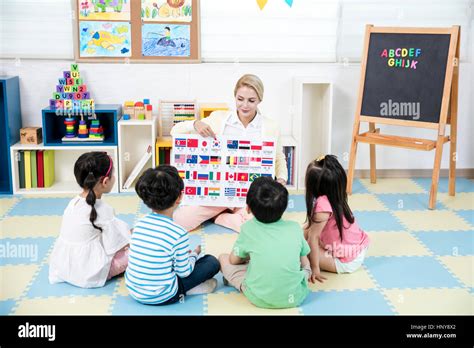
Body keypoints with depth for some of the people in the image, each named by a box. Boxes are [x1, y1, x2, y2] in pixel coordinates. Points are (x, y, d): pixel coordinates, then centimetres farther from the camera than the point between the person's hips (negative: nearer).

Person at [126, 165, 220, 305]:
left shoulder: (140, 223, -2)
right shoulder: (179, 233, -20)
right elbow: (184, 271, -10)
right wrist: (194, 254, 11)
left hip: (133, 291, 6)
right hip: (161, 297, -6)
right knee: (212, 262, 4)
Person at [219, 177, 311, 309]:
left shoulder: (248, 228, -2)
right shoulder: (295, 227, 1)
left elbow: (234, 260, 10)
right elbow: (304, 262, 12)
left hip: (259, 298, -2)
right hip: (294, 298, 2)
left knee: (223, 258, 15)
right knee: (305, 263, 32)